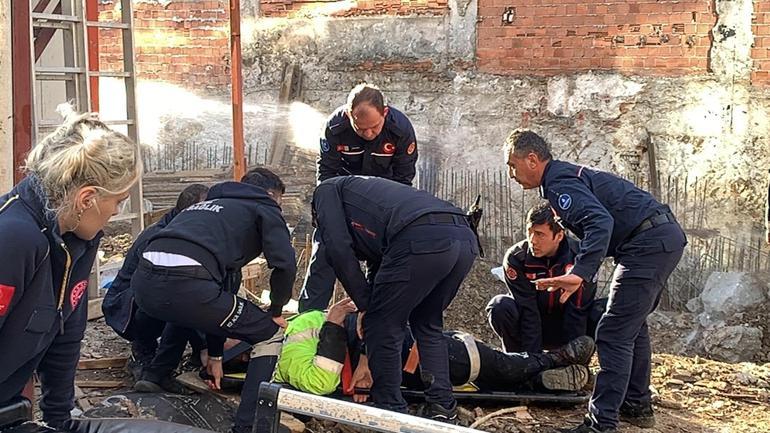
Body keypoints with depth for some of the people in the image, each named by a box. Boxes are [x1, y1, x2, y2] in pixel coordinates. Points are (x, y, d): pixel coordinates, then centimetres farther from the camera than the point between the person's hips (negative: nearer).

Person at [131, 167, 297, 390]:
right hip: (184, 286, -8)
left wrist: (215, 354, 40)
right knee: (266, 331, 9)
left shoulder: (207, 205, 39)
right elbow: (284, 264, 0)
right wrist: (275, 311, 20)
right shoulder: (263, 207, 19)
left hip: (142, 281, 8)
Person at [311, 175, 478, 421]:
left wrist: (364, 304, 13)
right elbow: (377, 268, 40)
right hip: (465, 237, 8)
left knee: (382, 326, 7)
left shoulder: (327, 191, 23)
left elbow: (338, 249, 6)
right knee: (427, 325, 25)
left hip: (422, 240, -8)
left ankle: (391, 411, 13)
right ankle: (442, 407, 20)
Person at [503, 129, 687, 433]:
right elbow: (598, 223, 29)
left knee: (613, 335, -11)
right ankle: (637, 406, 34)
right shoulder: (569, 175, 21)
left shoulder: (559, 183, -12)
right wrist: (580, 276, 28)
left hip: (648, 243, -11)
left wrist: (581, 273, -40)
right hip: (668, 236, 11)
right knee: (632, 324, 24)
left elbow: (601, 222, -29)